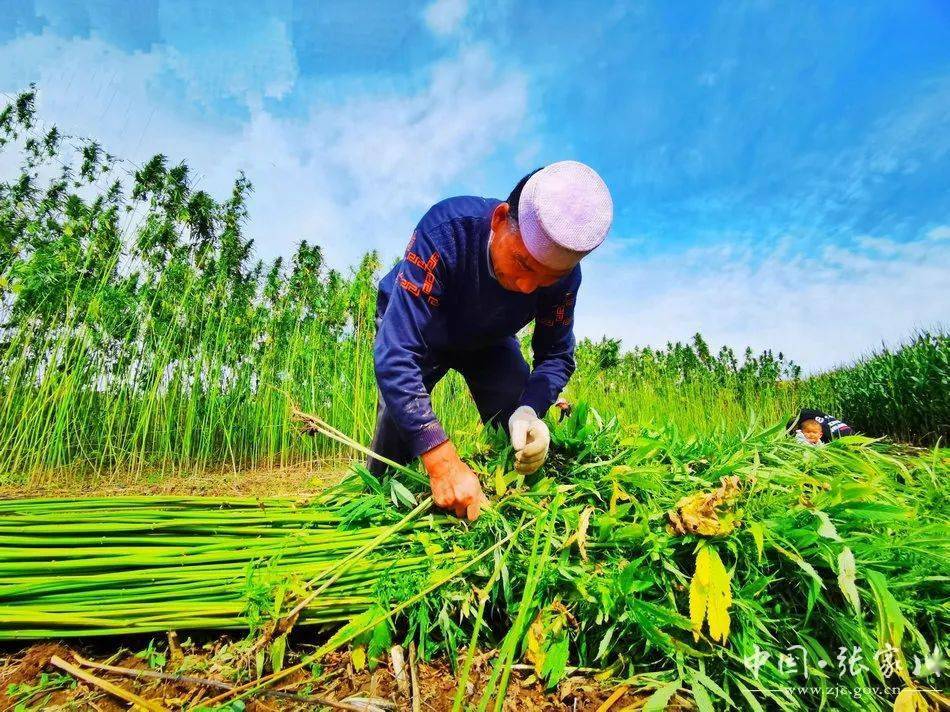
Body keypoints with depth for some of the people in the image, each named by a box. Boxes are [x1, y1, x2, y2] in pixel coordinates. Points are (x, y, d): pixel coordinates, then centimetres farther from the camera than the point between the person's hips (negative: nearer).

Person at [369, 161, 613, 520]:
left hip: (488, 341, 3)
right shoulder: (447, 230, -42)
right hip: (412, 326, -2)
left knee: (522, 433, -14)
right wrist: (443, 461, -54)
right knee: (400, 416, -20)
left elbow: (556, 356, -16)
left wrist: (529, 410, -38)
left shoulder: (564, 274, -29)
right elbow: (395, 353, -46)